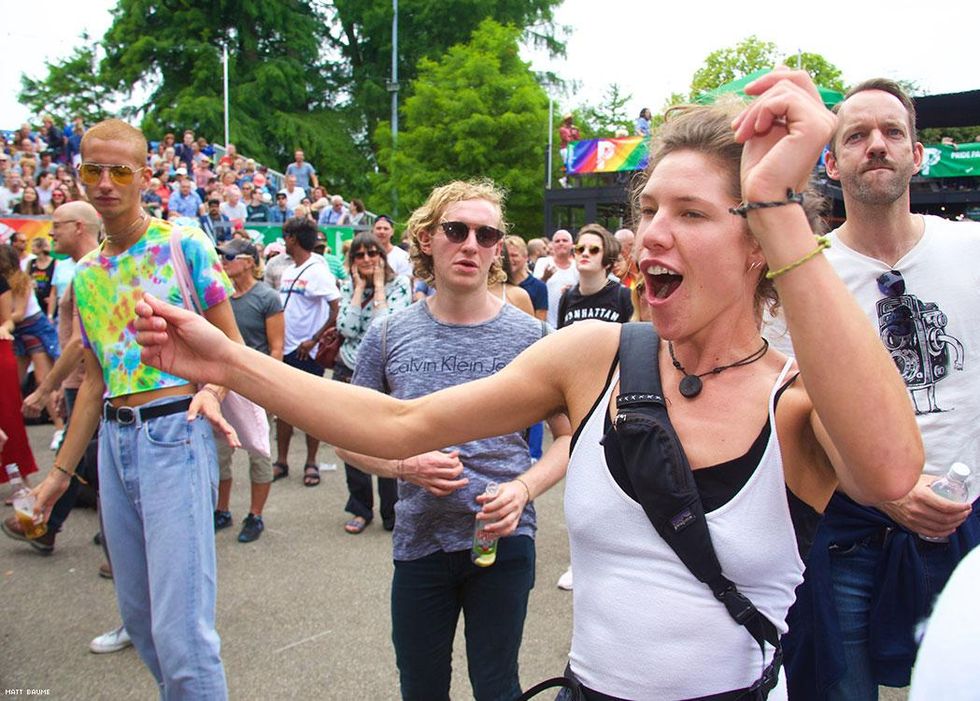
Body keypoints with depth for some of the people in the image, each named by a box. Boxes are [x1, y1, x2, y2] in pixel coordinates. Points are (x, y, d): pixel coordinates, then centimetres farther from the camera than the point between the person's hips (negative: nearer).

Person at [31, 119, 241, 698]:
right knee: (137, 611, 14)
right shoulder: (85, 274, 15)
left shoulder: (185, 244, -3)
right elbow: (95, 377, 19)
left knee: (181, 625, -10)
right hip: (115, 438, 7)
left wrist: (211, 390, -23)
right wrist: (62, 470, 19)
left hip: (175, 433, -6)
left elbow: (231, 344, -1)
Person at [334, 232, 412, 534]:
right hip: (349, 373, 4)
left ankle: (392, 512, 16)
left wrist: (378, 285, -14)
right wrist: (360, 287, -7)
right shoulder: (348, 286, 4)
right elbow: (346, 328, -10)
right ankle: (360, 509, 26)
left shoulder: (399, 284, -6)